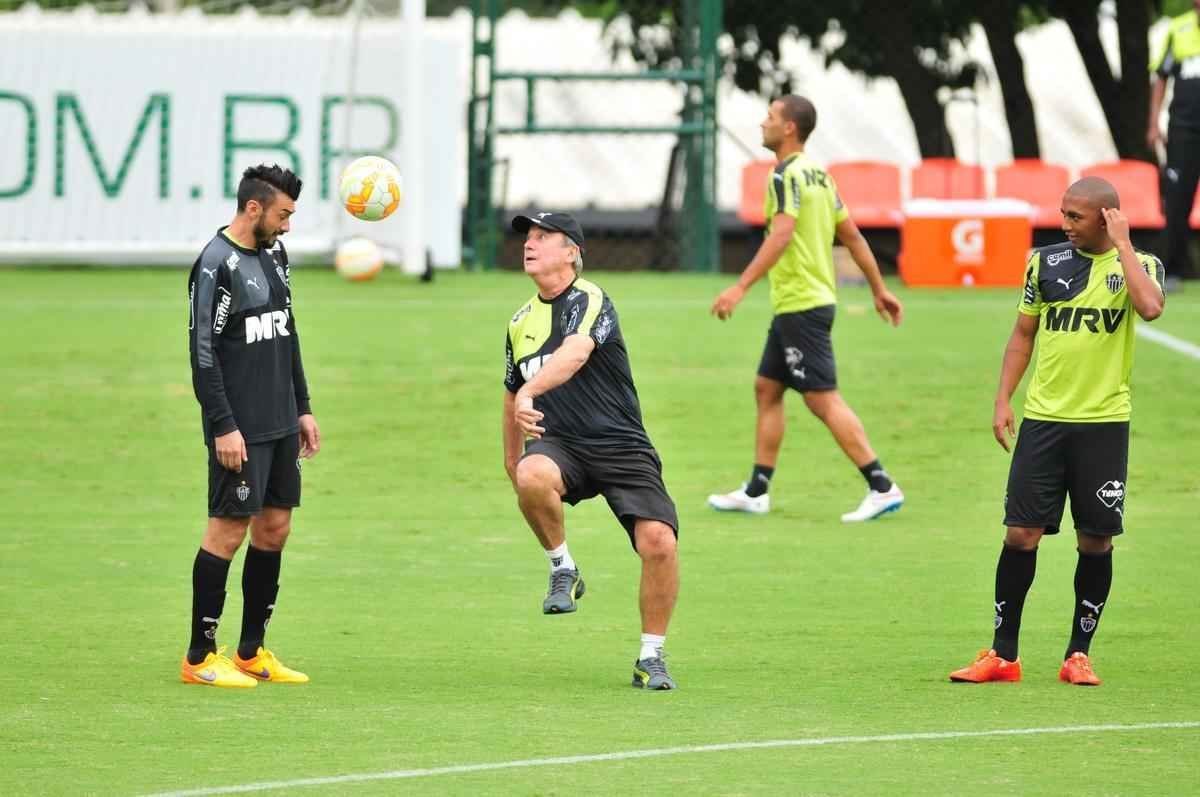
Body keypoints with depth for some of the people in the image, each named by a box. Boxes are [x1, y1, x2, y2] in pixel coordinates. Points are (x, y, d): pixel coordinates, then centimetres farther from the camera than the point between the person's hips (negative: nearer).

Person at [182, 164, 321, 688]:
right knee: (229, 528, -6)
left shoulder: (273, 255, 13)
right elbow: (202, 351, -16)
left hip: (280, 424, 9)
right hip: (240, 428, -9)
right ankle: (200, 657, 1)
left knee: (274, 527, 9)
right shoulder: (216, 265, -13)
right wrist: (223, 427, -19)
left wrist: (302, 409, 19)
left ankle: (251, 653, 17)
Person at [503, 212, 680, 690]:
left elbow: (575, 352, -30)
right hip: (556, 442, 4)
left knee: (659, 541, -20)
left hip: (620, 445, -4)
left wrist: (531, 391, -46)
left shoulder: (589, 301, -8)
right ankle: (563, 570, -9)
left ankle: (651, 658, -1)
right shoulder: (521, 322, 15)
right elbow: (512, 393, 30)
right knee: (532, 478, -34)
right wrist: (512, 459, 35)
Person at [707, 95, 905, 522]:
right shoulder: (817, 174, 14)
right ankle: (755, 492, 18)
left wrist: (740, 287, -30)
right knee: (767, 389, 14)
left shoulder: (787, 175, -14)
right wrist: (879, 289, 22)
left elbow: (781, 236, -26)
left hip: (800, 306, -10)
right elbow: (852, 235, 17)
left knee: (823, 398, -9)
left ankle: (882, 487, -11)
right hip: (792, 306, 10)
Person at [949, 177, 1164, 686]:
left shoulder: (1139, 265, -1)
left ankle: (1079, 654, 13)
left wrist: (1122, 245, -17)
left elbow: (1150, 307, -24)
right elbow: (1023, 333, 14)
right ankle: (1003, 654, 4)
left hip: (1104, 423, -2)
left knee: (1096, 539, 2)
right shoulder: (1045, 262, 7)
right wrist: (1003, 400, 5)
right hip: (1044, 417, 2)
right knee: (1021, 532, -3)